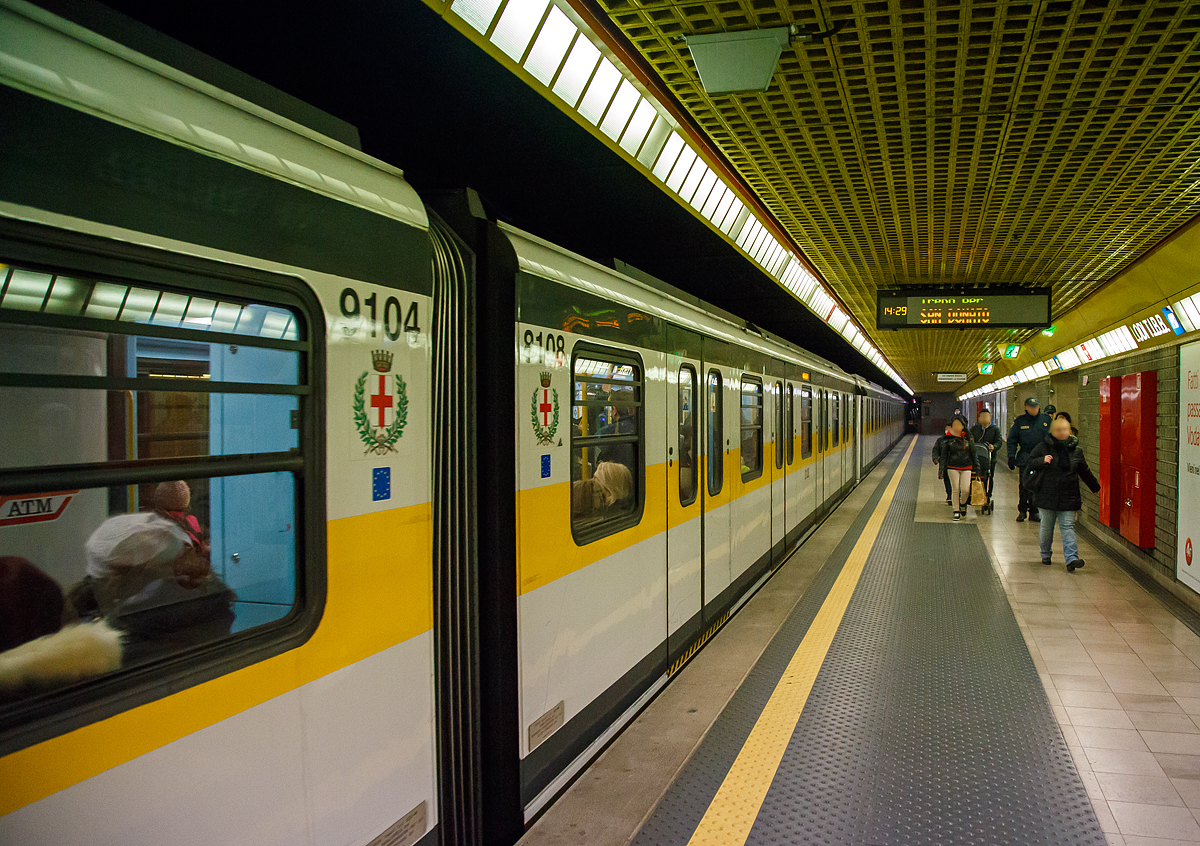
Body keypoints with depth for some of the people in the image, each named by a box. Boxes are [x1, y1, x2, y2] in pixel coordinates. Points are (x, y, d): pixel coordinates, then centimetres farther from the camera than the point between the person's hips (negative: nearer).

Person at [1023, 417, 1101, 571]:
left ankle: (1071, 558, -11)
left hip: (1068, 497, 1)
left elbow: (1084, 471, 19)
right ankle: (1045, 554, 27)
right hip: (1047, 495, -1)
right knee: (1047, 526, 10)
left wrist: (1095, 487, 27)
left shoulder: (1075, 450, 7)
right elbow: (1029, 464, -1)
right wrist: (1041, 461, -22)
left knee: (1068, 526, -4)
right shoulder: (1043, 447, -3)